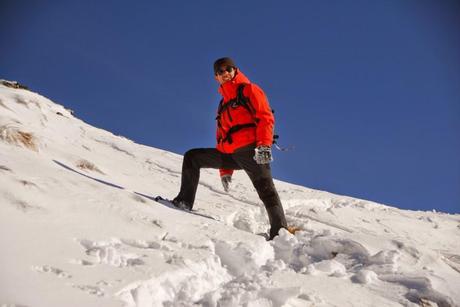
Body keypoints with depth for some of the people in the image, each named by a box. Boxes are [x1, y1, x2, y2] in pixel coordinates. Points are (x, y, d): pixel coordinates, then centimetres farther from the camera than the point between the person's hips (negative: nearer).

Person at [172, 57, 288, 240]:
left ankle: (280, 231, -25)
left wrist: (263, 145, -21)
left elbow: (266, 118, -5)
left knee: (266, 190, -19)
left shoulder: (249, 90, 9)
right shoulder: (223, 105, 30)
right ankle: (185, 202, 5)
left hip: (250, 150, -7)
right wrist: (225, 171, 22)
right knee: (192, 157, 6)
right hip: (229, 154, 7)